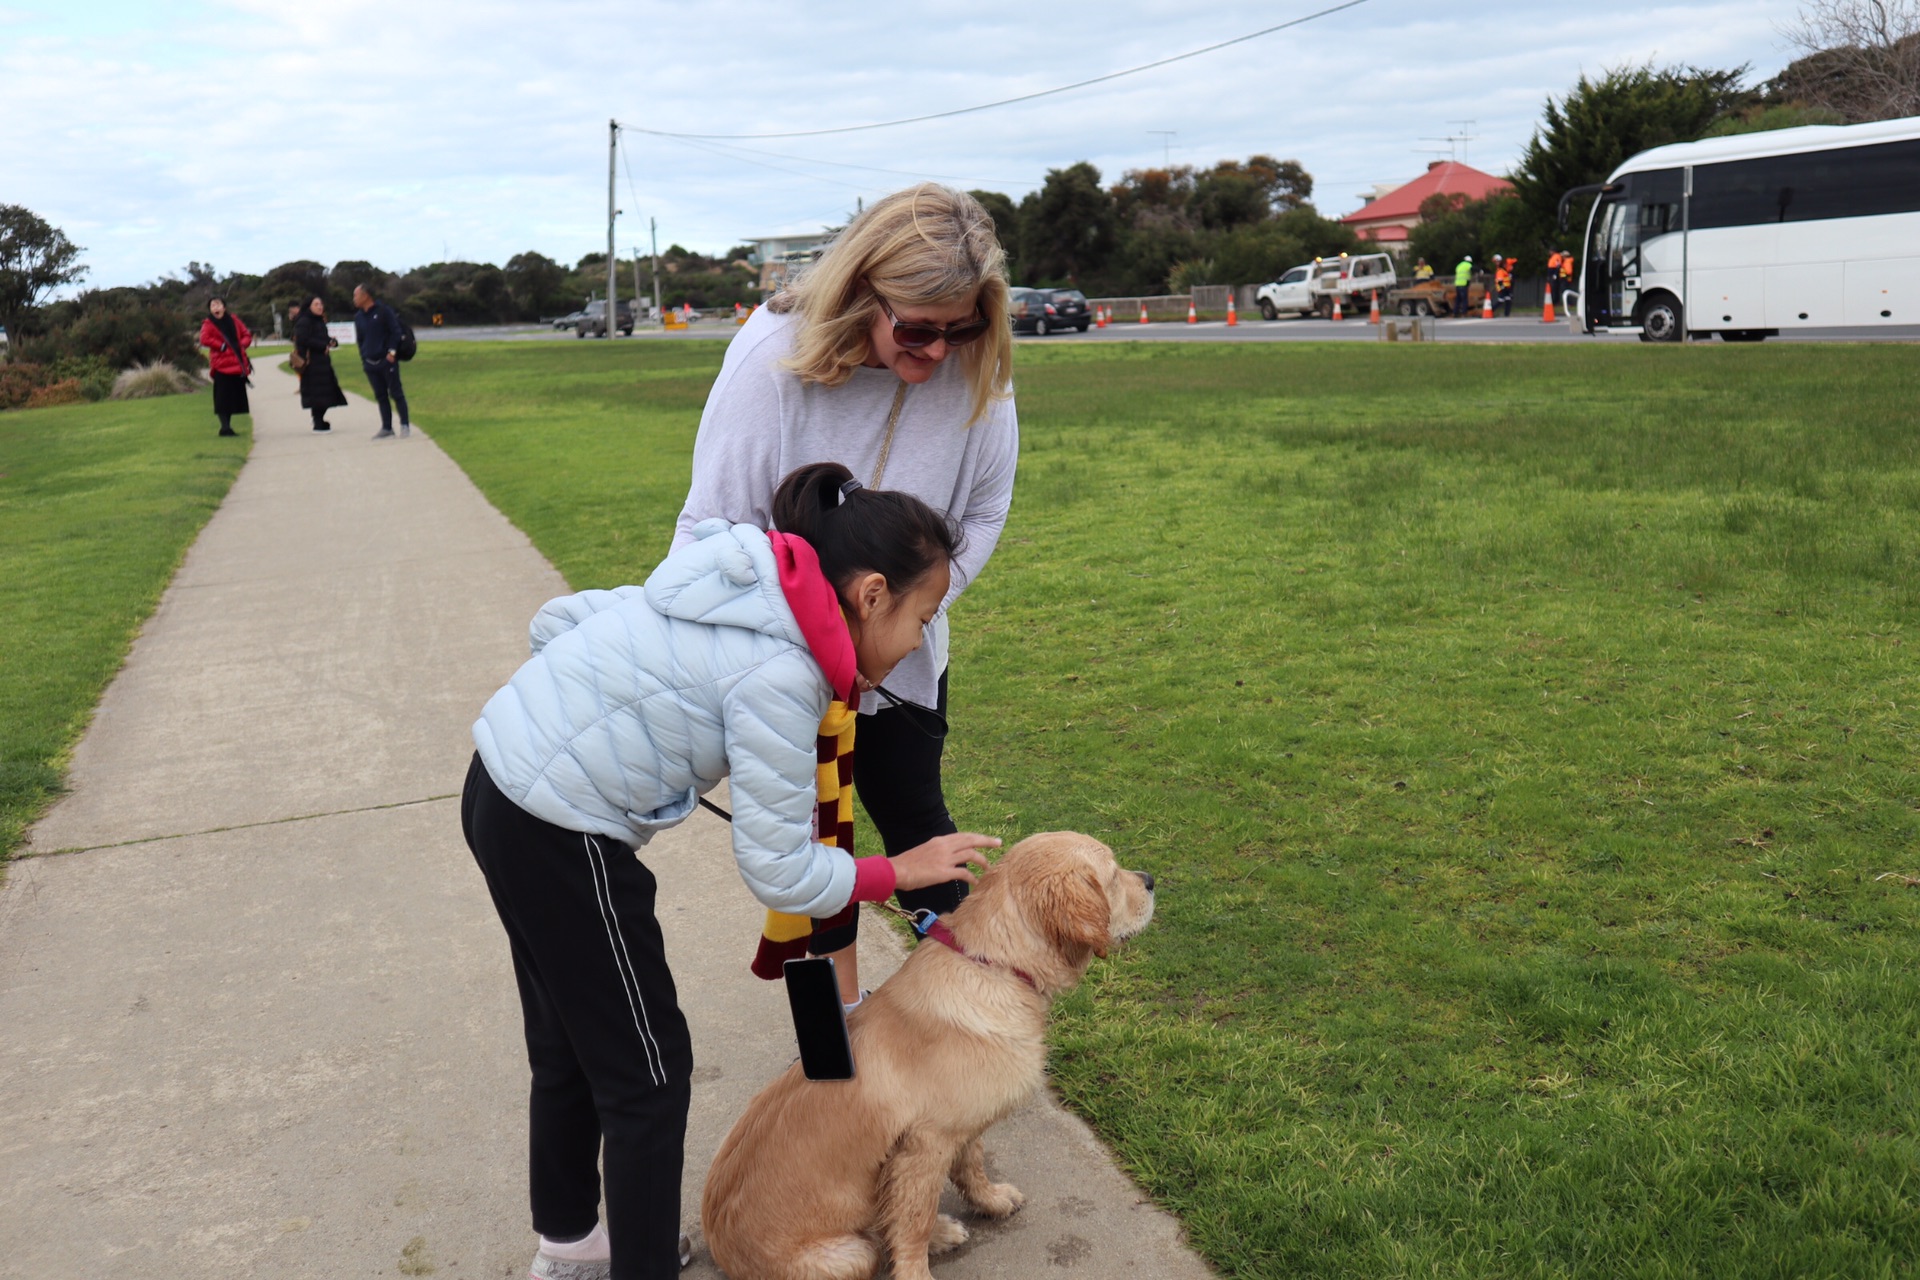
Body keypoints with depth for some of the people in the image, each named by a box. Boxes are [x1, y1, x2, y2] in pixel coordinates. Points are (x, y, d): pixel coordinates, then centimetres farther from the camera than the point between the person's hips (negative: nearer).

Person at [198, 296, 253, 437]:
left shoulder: (233, 320, 12)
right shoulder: (208, 324, -2)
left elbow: (247, 335, 14)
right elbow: (205, 339, -17)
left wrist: (241, 345, -4)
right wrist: (222, 346, -14)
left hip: (237, 364, 5)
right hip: (222, 365, -5)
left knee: (234, 397, 10)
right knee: (223, 397, -8)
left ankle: (227, 427, 20)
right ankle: (224, 427, -7)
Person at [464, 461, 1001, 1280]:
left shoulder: (747, 588, 5)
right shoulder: (780, 674, -21)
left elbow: (556, 620, 13)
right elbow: (781, 874, -15)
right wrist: (901, 871, -3)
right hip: (561, 840, -10)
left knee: (569, 1043, 24)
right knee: (646, 1069, 4)